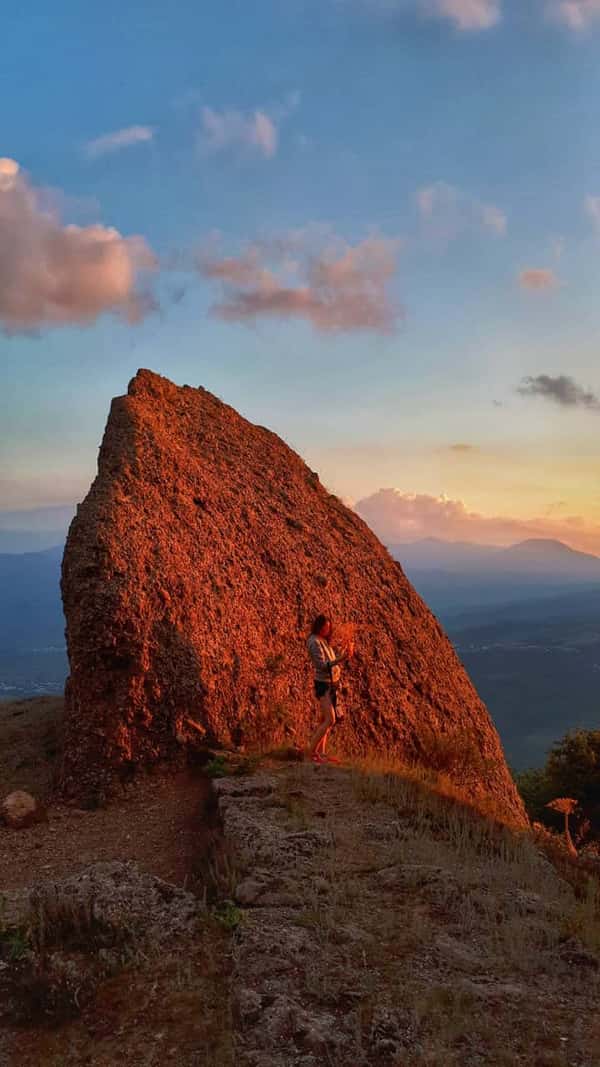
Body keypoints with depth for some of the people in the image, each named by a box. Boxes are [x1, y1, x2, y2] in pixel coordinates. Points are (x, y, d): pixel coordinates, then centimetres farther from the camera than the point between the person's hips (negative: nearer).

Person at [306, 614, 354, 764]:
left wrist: (344, 656, 4)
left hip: (331, 683, 9)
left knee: (325, 720, 10)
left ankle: (321, 753, 14)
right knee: (330, 720, -14)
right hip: (323, 684, -9)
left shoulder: (323, 641, 14)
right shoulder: (314, 642, -14)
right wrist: (340, 659, -31)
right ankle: (312, 752, -9)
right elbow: (322, 665, -22)